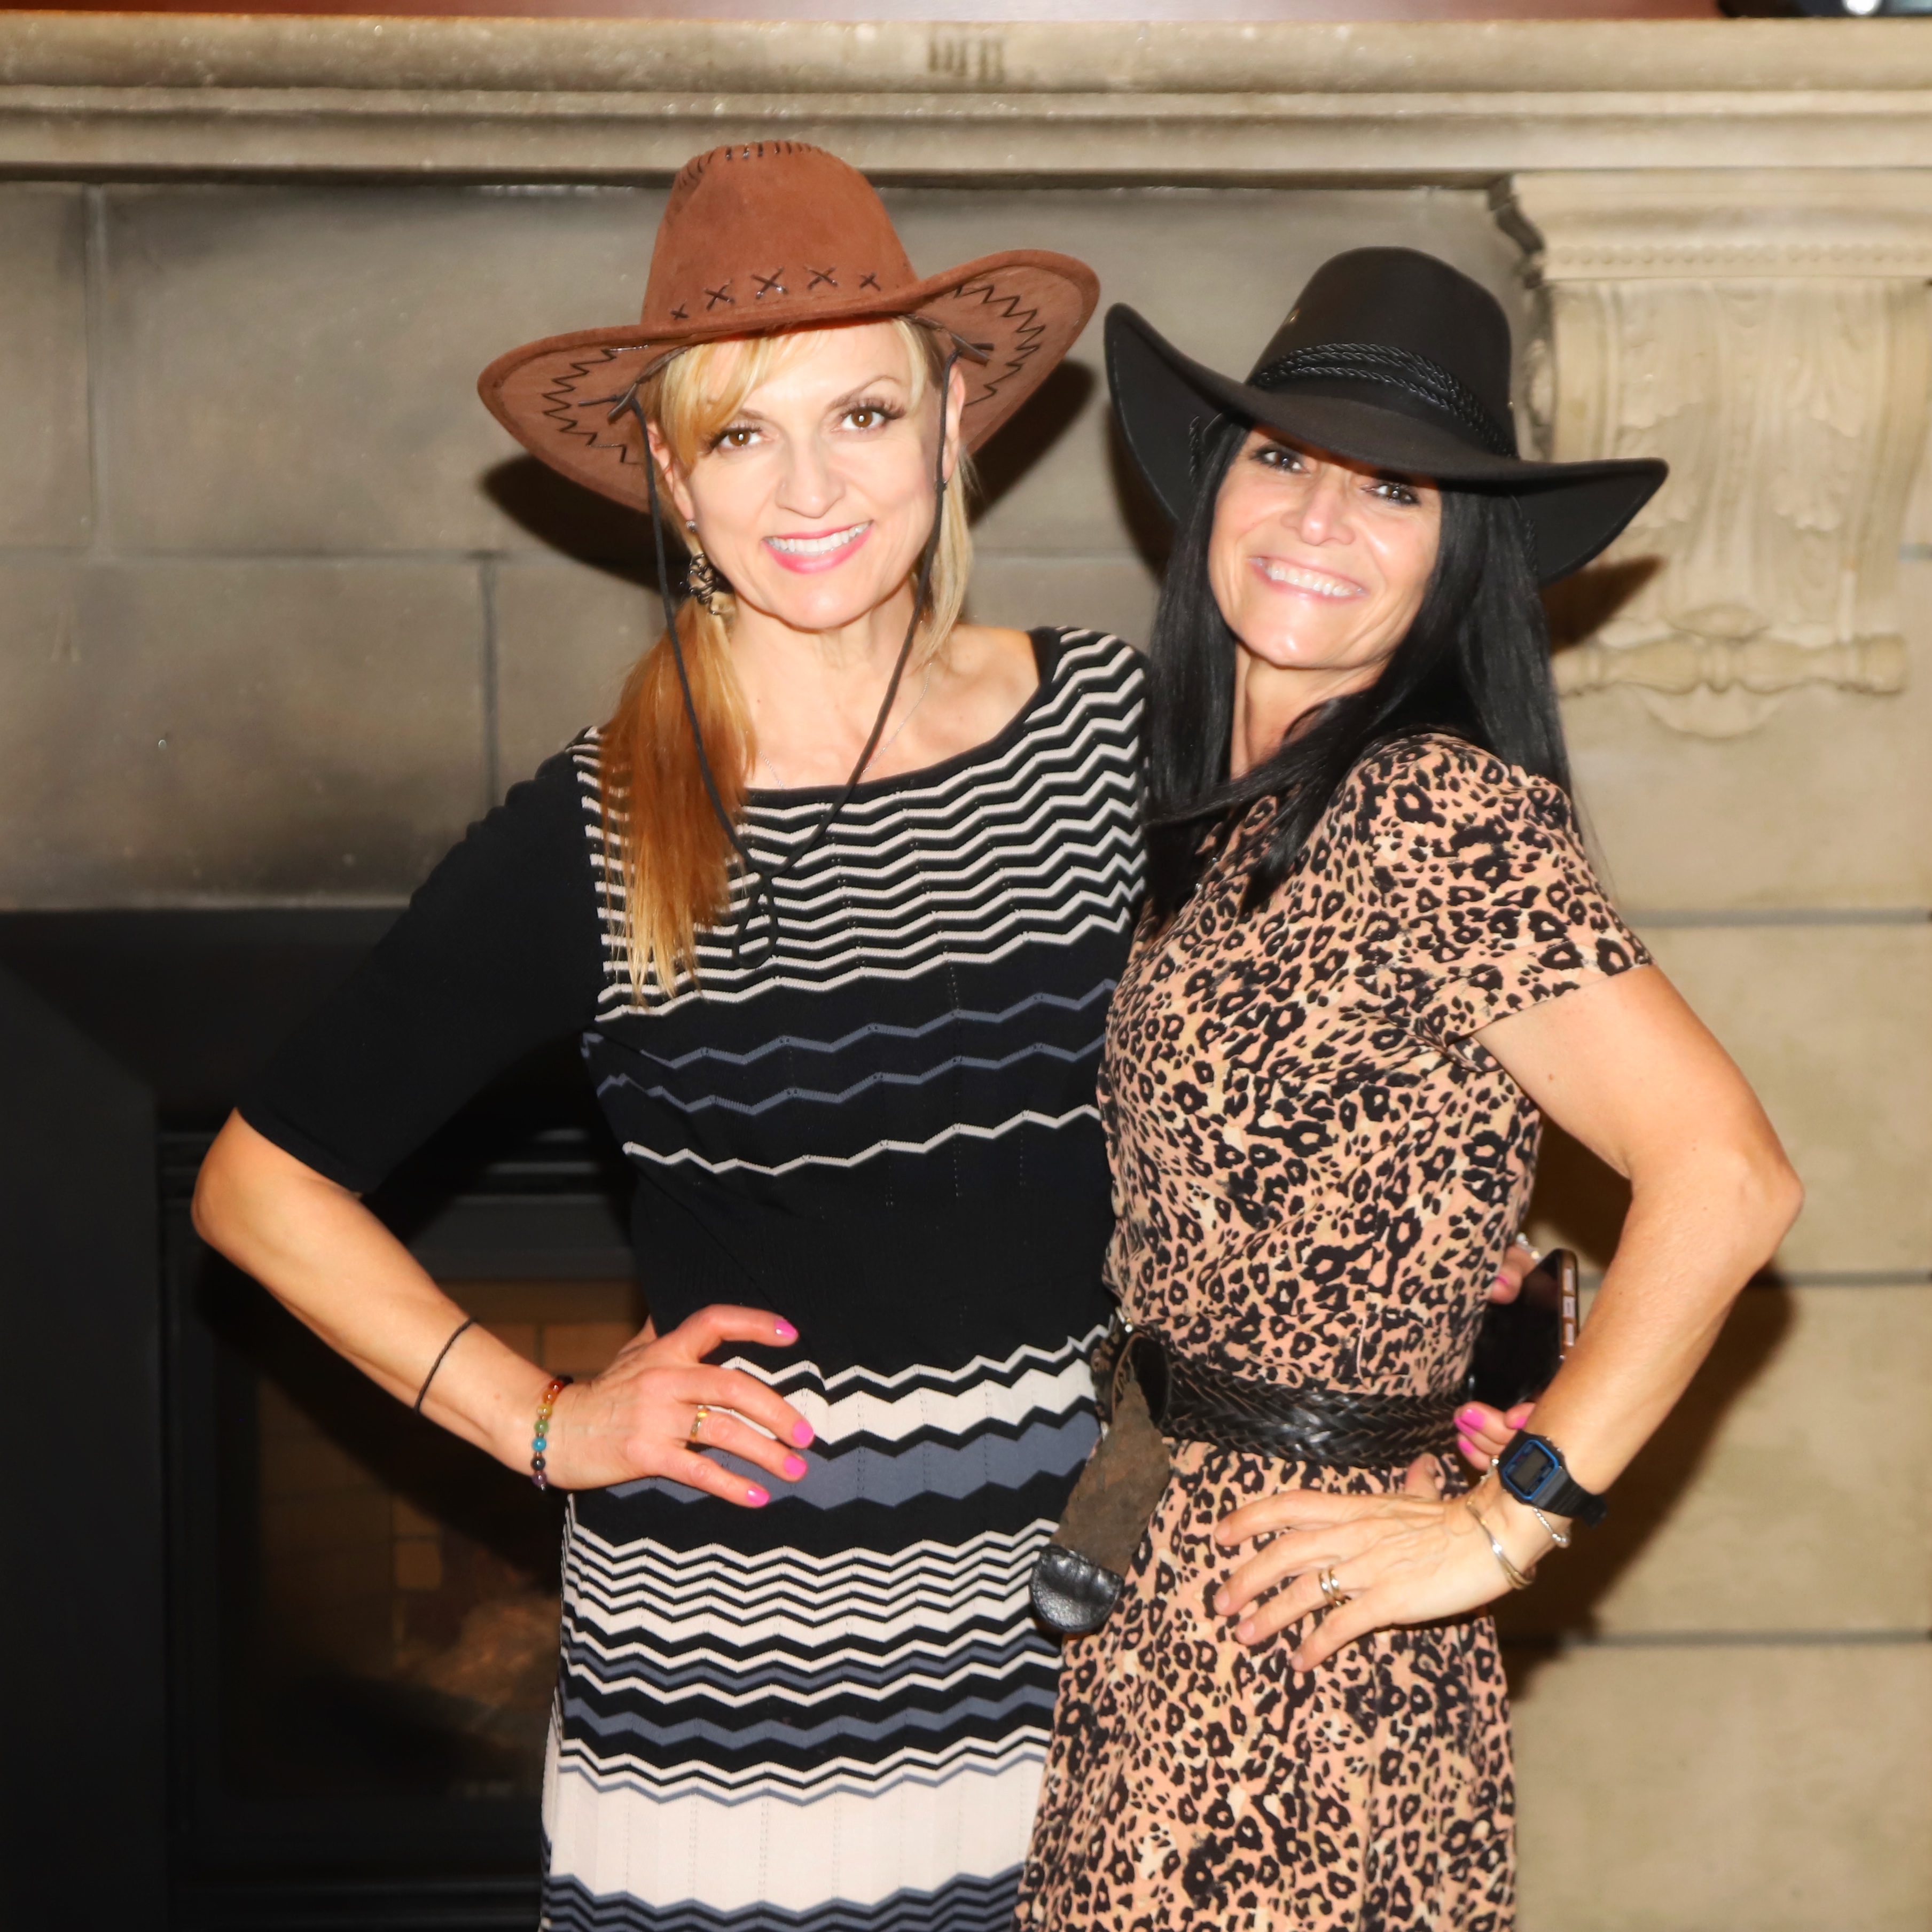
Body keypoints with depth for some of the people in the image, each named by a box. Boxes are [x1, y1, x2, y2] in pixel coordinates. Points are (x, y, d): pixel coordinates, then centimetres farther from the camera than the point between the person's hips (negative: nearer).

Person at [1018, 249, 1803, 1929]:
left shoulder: (1442, 812, -15)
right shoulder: (1216, 816, 9)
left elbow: (1726, 1177, -23)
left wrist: (1508, 1521, -16)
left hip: (1294, 1654, -7)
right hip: (1140, 1605, 7)